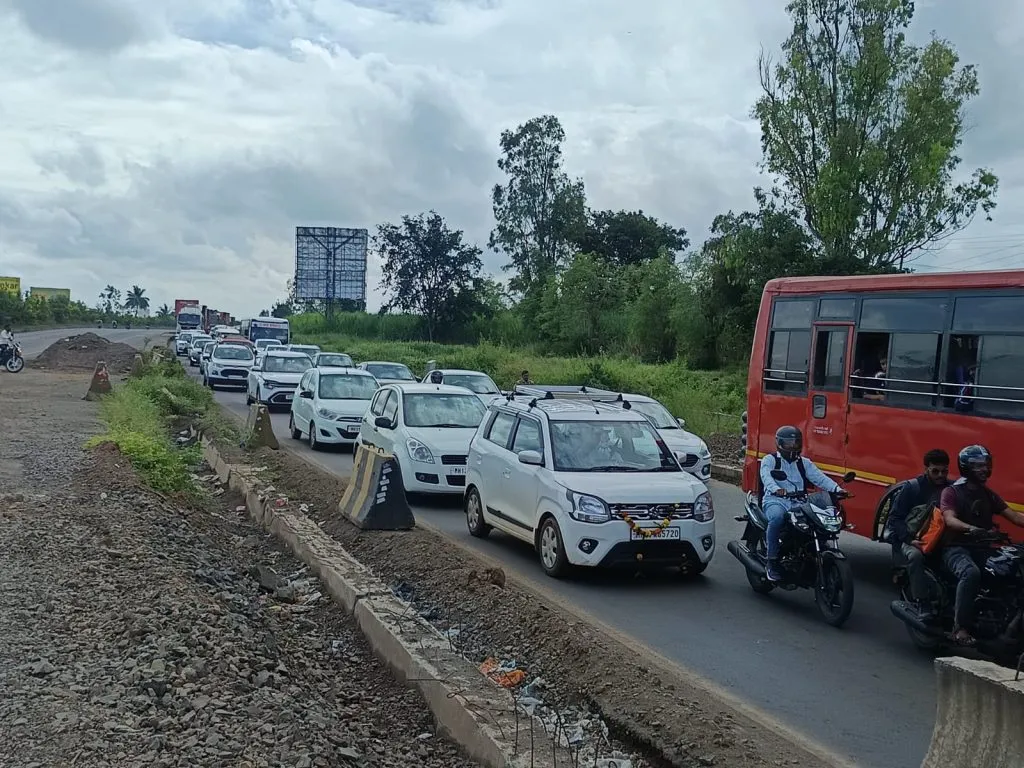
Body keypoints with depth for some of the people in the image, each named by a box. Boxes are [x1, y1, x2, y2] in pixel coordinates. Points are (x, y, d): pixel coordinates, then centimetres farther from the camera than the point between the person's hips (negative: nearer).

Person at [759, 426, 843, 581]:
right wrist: (776, 489, -35)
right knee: (777, 517, -38)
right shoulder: (770, 460, 10)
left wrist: (836, 488, -14)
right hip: (775, 501, -4)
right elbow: (766, 477, -12)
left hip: (798, 504, 4)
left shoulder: (804, 463, 23)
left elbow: (819, 477, 7)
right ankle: (772, 562, -31)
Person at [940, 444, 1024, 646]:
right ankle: (960, 627, -33)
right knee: (971, 573, -38)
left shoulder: (988, 495, 18)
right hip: (956, 547, -6)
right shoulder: (951, 493, -1)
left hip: (981, 548, 6)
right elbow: (950, 519, -19)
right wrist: (971, 528, -40)